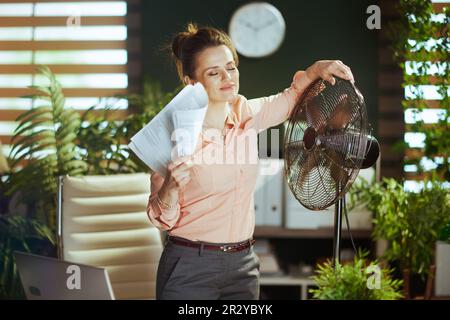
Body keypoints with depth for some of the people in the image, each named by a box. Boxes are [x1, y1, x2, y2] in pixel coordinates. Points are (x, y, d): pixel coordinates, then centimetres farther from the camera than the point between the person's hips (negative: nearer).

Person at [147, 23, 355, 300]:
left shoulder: (246, 114, 0)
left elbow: (292, 98, 18)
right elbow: (162, 219, -11)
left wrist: (317, 69, -2)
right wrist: (170, 187, -32)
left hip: (243, 265, 5)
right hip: (190, 269, -5)